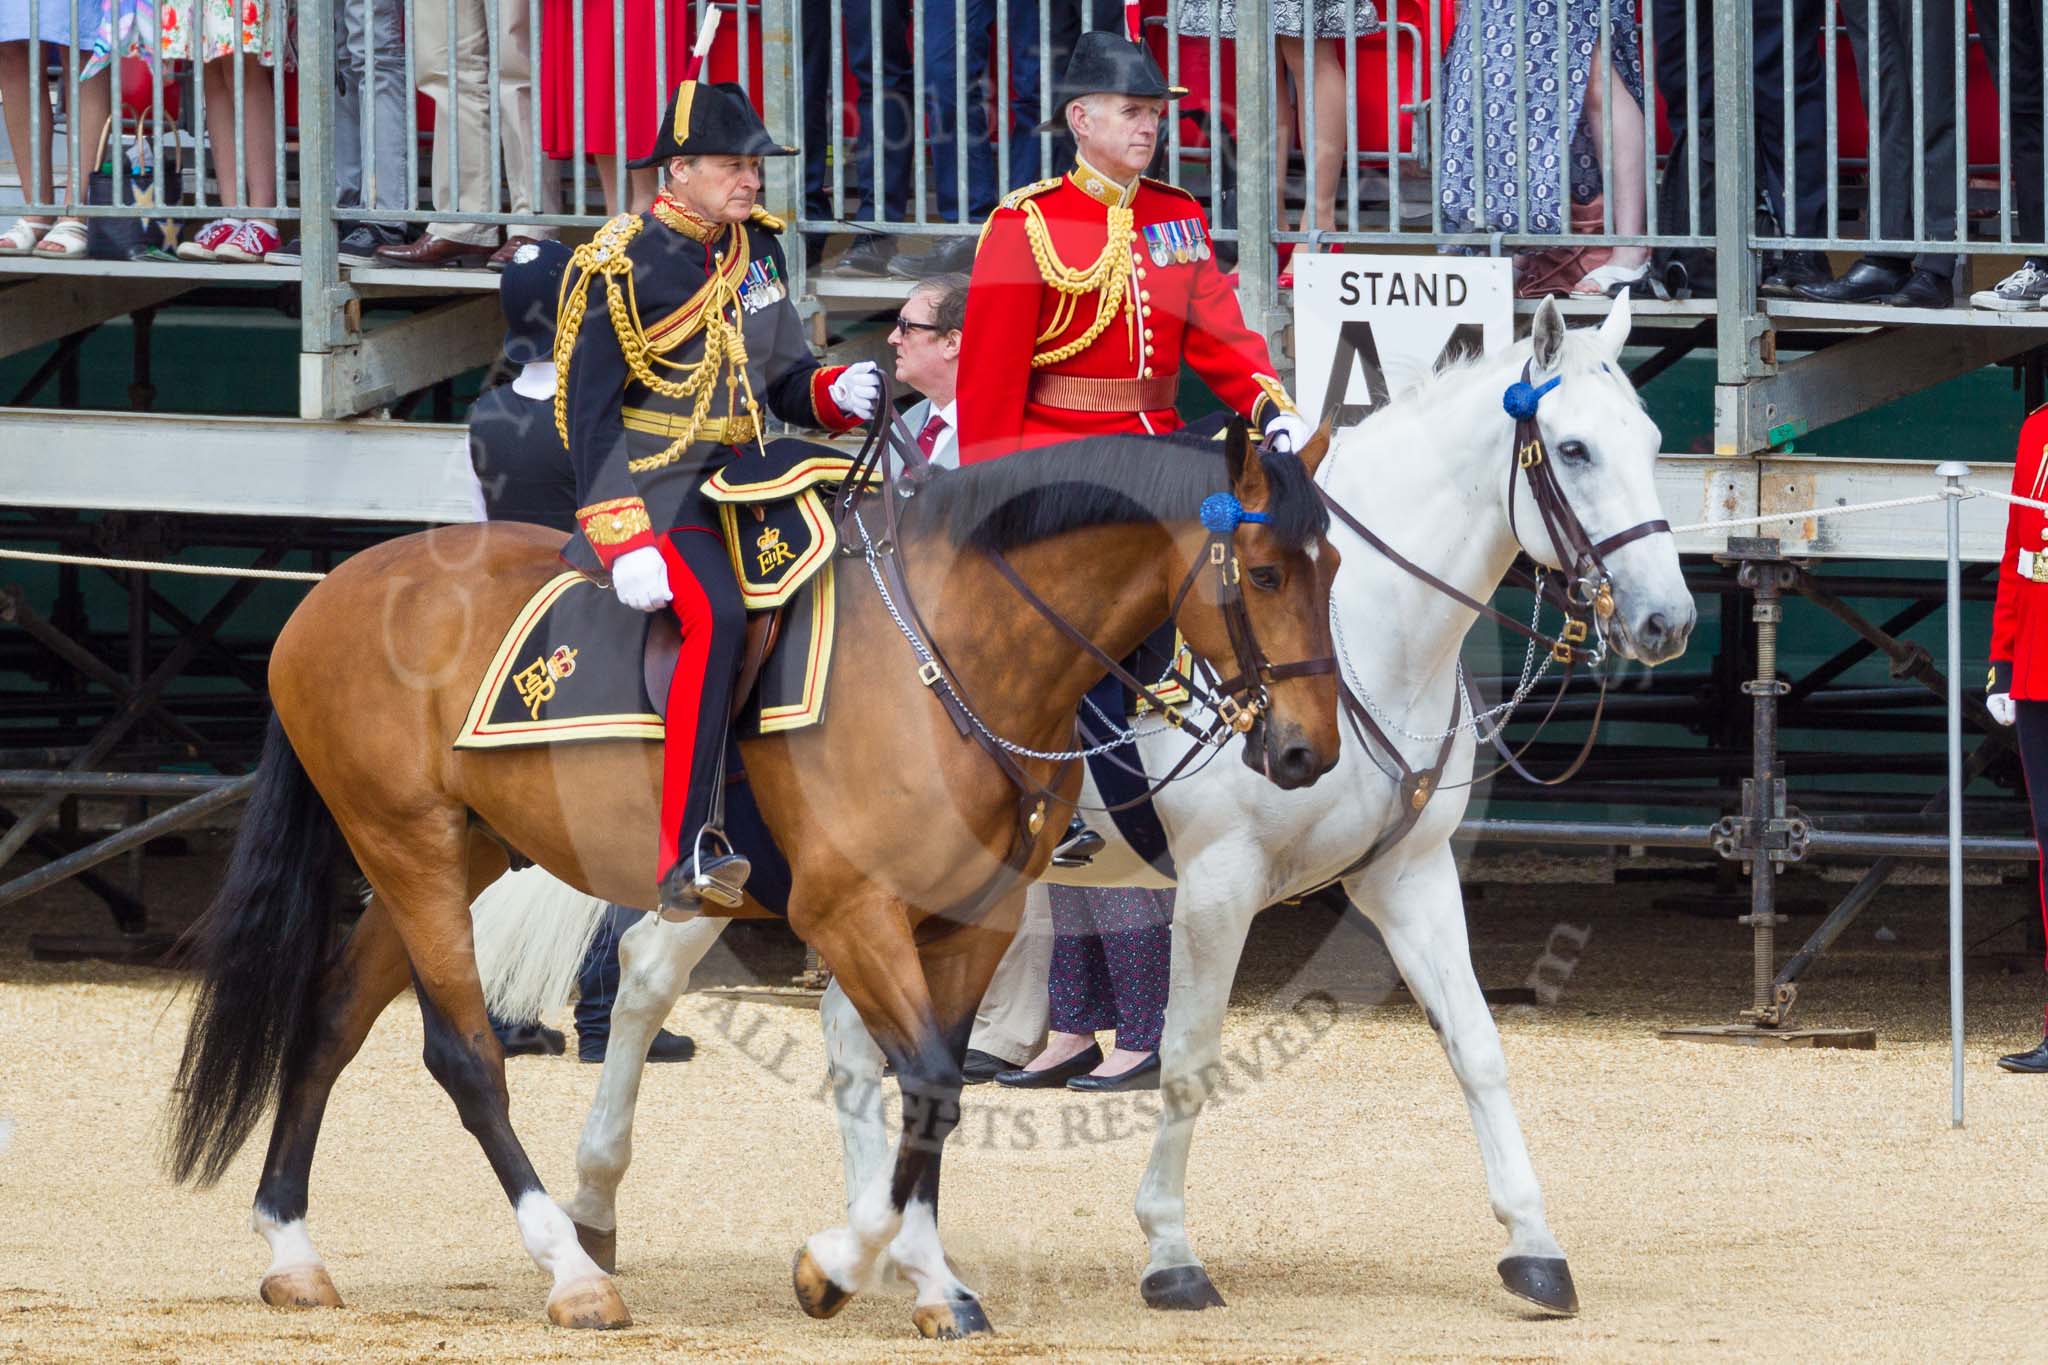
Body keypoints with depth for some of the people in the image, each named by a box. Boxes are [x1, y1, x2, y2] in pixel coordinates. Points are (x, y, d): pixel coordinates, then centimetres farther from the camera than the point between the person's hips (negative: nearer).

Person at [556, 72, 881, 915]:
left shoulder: (756, 248, 11)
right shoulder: (622, 267, -10)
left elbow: (784, 383, 17)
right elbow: (589, 412, -12)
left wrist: (837, 394, -8)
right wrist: (624, 543, -21)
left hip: (736, 489, 8)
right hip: (650, 497, -8)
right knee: (717, 615, -31)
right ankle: (686, 855, -34)